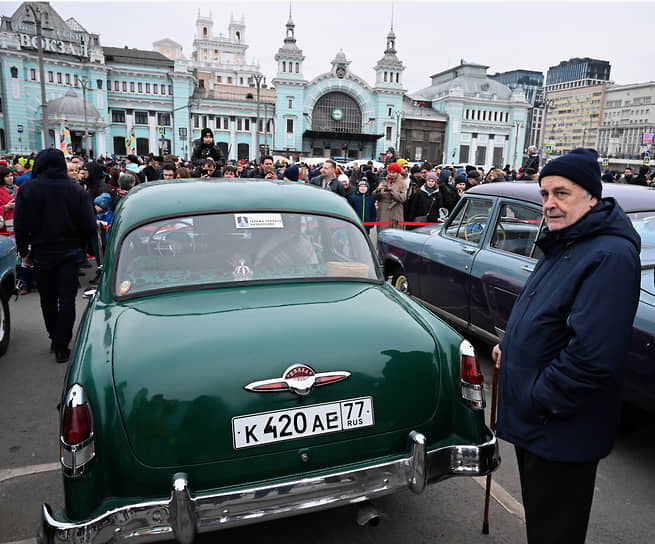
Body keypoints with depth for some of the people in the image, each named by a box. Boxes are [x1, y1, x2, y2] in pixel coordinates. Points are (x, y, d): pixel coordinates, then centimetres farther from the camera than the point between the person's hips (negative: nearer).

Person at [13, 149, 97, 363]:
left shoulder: (27, 189, -7)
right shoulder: (77, 190, -7)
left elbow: (20, 226, -6)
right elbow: (89, 227, -9)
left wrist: (24, 252, 6)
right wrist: (78, 245, 7)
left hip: (41, 253, 1)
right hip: (70, 253, -1)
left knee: (48, 299, 16)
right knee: (67, 299, 3)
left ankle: (54, 339, 28)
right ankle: (62, 347, 3)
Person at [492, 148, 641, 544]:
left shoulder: (610, 256, -24)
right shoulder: (565, 244, 9)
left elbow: (593, 355, -31)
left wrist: (540, 401, -20)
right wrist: (512, 345, 8)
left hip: (562, 432, -9)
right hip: (534, 422, 9)